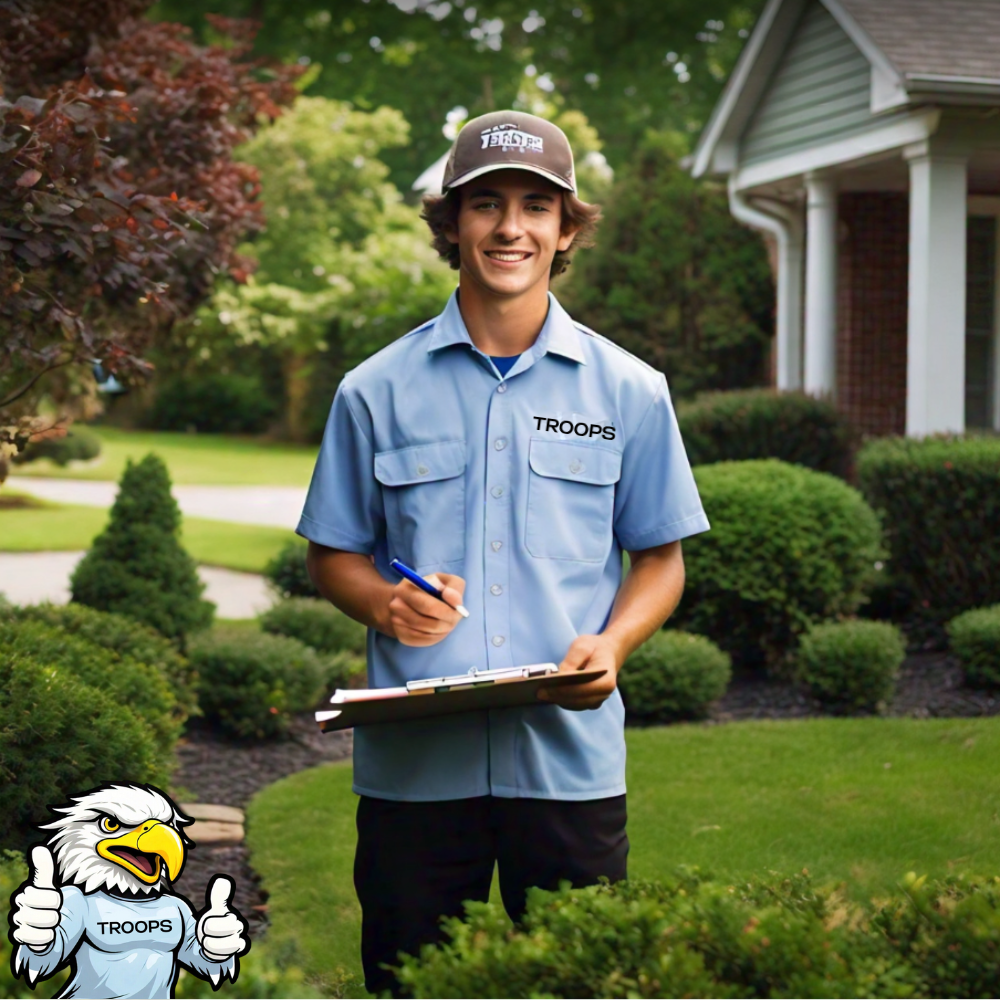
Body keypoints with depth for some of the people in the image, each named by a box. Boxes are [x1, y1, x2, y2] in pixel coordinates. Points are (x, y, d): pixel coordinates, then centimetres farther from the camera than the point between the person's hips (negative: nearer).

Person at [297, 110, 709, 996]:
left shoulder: (629, 391, 7)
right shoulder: (376, 391, 6)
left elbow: (660, 557, 11)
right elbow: (334, 556, 12)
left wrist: (611, 643, -9)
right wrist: (385, 601, -10)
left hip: (570, 758, 0)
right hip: (411, 763, 0)